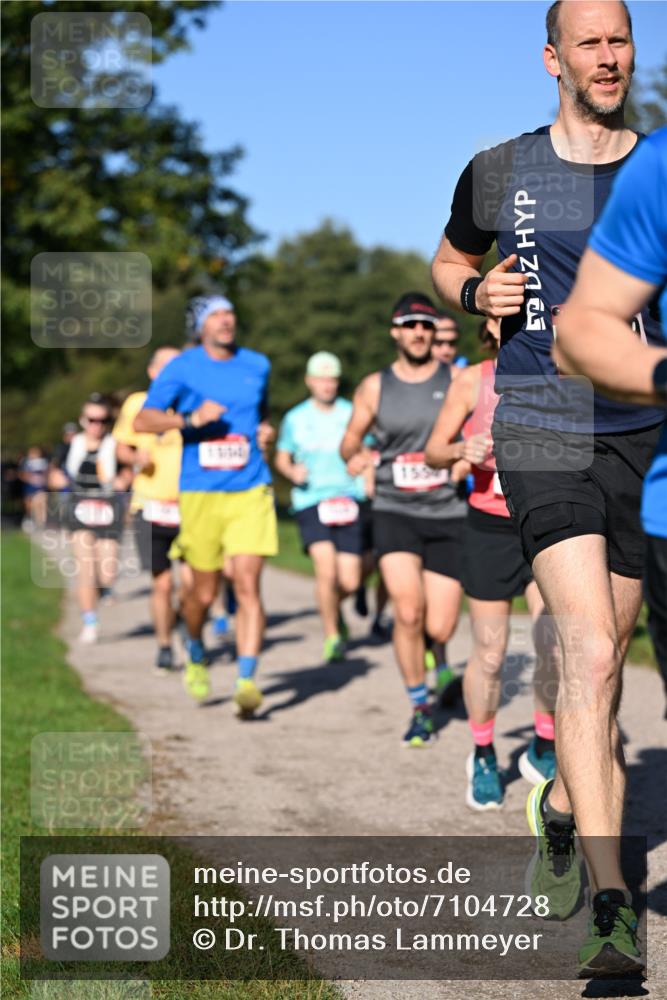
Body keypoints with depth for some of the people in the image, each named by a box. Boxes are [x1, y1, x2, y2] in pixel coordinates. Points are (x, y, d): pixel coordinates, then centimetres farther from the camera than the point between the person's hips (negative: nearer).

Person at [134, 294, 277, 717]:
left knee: (248, 586, -12)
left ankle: (247, 681, -16)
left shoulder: (257, 365, 11)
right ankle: (196, 654, 39)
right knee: (205, 592, 8)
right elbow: (143, 421, -6)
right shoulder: (182, 368, 0)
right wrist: (191, 418, -21)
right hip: (200, 494, -1)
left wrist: (265, 429, 8)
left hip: (251, 492, 1)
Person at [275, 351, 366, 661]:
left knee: (349, 581, -3)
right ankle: (332, 635, -1)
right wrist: (292, 471, -5)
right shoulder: (295, 418, 7)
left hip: (348, 501, 1)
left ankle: (333, 607, 33)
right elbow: (281, 458, 17)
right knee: (326, 567, -20)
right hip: (309, 500, -1)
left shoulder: (352, 414, 6)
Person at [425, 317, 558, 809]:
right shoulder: (473, 381, -3)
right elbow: (433, 453, 3)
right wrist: (462, 450, -17)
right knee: (489, 655, 6)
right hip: (490, 529, 0)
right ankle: (484, 758, 27)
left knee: (556, 648, -12)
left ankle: (543, 749, 11)